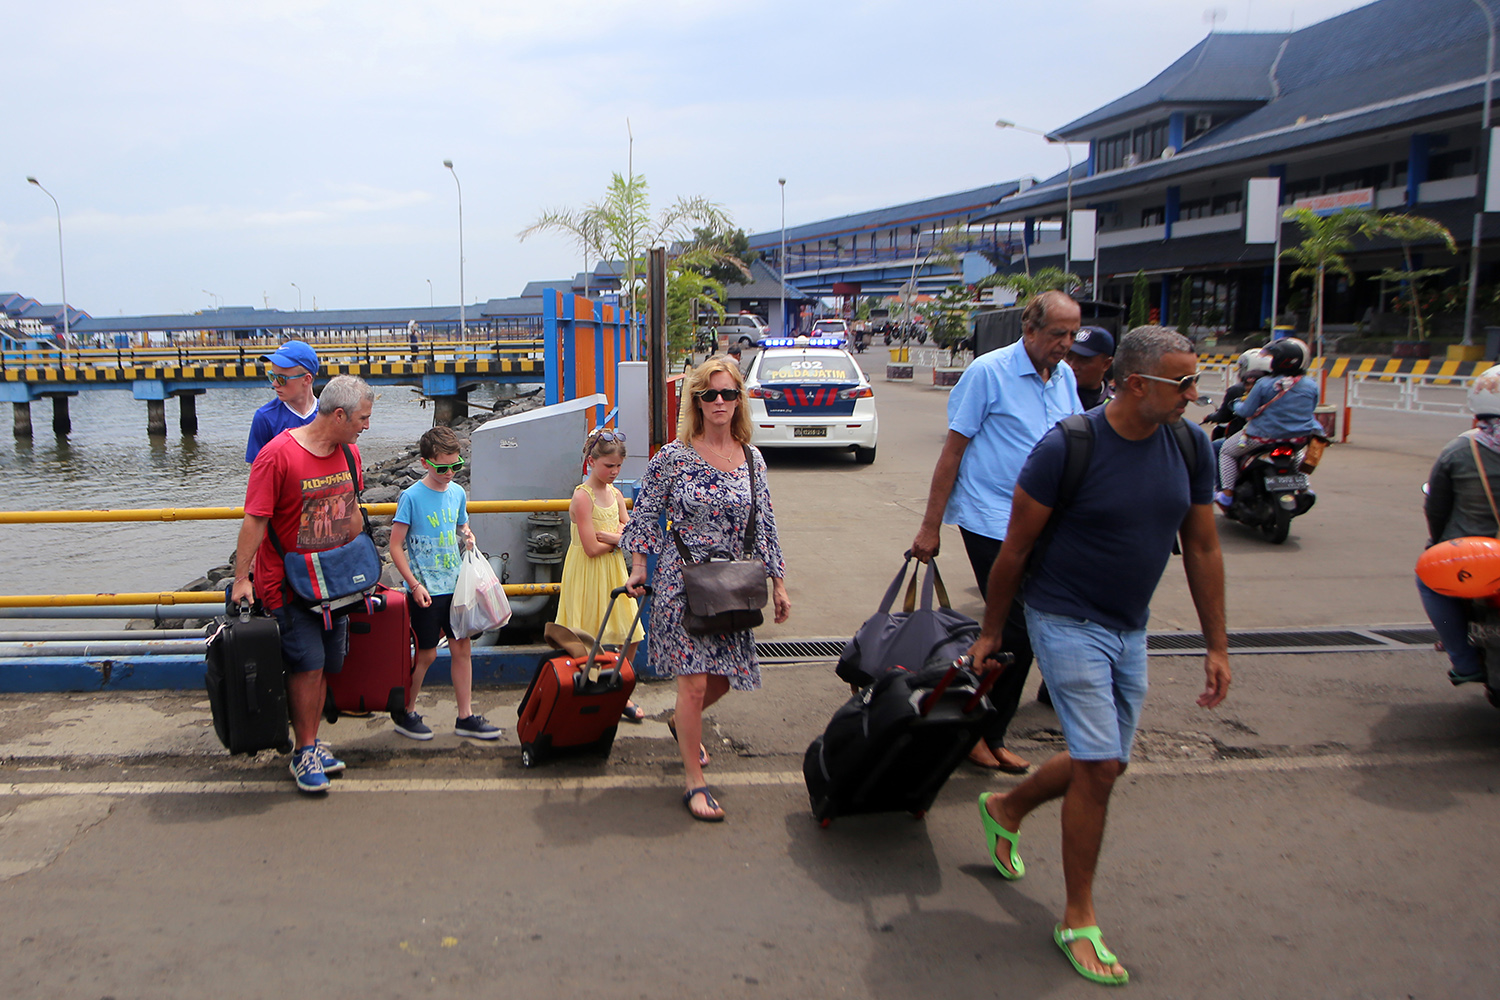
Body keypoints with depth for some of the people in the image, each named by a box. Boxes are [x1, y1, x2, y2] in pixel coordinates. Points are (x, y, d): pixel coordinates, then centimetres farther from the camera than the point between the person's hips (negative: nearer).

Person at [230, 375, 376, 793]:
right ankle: (304, 752, 7)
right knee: (307, 664, -7)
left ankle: (311, 743, 22)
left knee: (322, 666, 9)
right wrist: (241, 579, -17)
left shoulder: (349, 453, 5)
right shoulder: (278, 454, -17)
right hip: (285, 583, -6)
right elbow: (255, 520, -16)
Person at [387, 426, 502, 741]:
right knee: (427, 653, 3)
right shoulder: (412, 496, -11)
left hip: (455, 585, 5)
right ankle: (405, 713, 23)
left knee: (462, 647, 7)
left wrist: (467, 538, -3)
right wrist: (415, 585, -16)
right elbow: (396, 546, -10)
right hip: (426, 590, -5)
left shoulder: (458, 493, 6)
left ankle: (466, 716, 17)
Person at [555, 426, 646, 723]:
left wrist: (607, 535, -15)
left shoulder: (616, 495, 8)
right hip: (587, 575, -7)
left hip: (613, 573, 7)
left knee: (630, 637, 7)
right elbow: (592, 548, -20)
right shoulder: (582, 496, -15)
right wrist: (620, 538, -5)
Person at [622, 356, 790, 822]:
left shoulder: (752, 459, 4)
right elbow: (646, 513, 1)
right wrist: (638, 568, -1)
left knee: (723, 677, 13)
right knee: (694, 681, -7)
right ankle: (695, 782, 7)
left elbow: (765, 526, 10)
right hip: (683, 582, -4)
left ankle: (682, 723, 46)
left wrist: (778, 584, 11)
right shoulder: (673, 457, -7)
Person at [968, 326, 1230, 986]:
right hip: (1065, 620, -6)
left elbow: (1202, 548, 6)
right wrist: (991, 633, -2)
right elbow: (1015, 549, -10)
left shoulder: (1191, 446, -3)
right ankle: (1078, 920, 9)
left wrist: (1217, 646, 7)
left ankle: (1005, 809, 43)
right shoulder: (1066, 448, -19)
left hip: (1129, 630, 6)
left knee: (1105, 764, 15)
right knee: (1098, 765, -9)